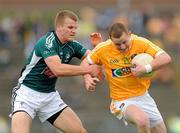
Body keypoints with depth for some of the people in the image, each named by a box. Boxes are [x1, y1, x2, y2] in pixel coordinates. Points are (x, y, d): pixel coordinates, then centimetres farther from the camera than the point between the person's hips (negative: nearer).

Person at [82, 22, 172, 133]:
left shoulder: (141, 43, -14)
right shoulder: (103, 49, -13)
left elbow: (166, 58, -20)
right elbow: (85, 63, 3)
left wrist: (146, 69, -33)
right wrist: (88, 79, -15)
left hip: (143, 96, 3)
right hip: (122, 100, -3)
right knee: (142, 120, -33)